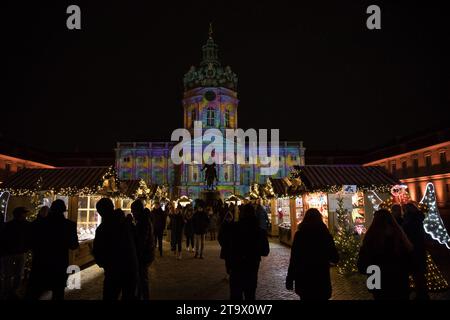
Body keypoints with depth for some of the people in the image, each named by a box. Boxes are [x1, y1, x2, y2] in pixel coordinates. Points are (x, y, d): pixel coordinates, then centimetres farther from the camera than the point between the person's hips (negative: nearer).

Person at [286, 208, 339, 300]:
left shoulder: (299, 234, -9)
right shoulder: (325, 234, -7)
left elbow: (294, 259, -11)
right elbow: (335, 258, 0)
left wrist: (290, 279, -2)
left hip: (303, 278, 0)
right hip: (321, 278, 0)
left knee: (306, 296, 18)